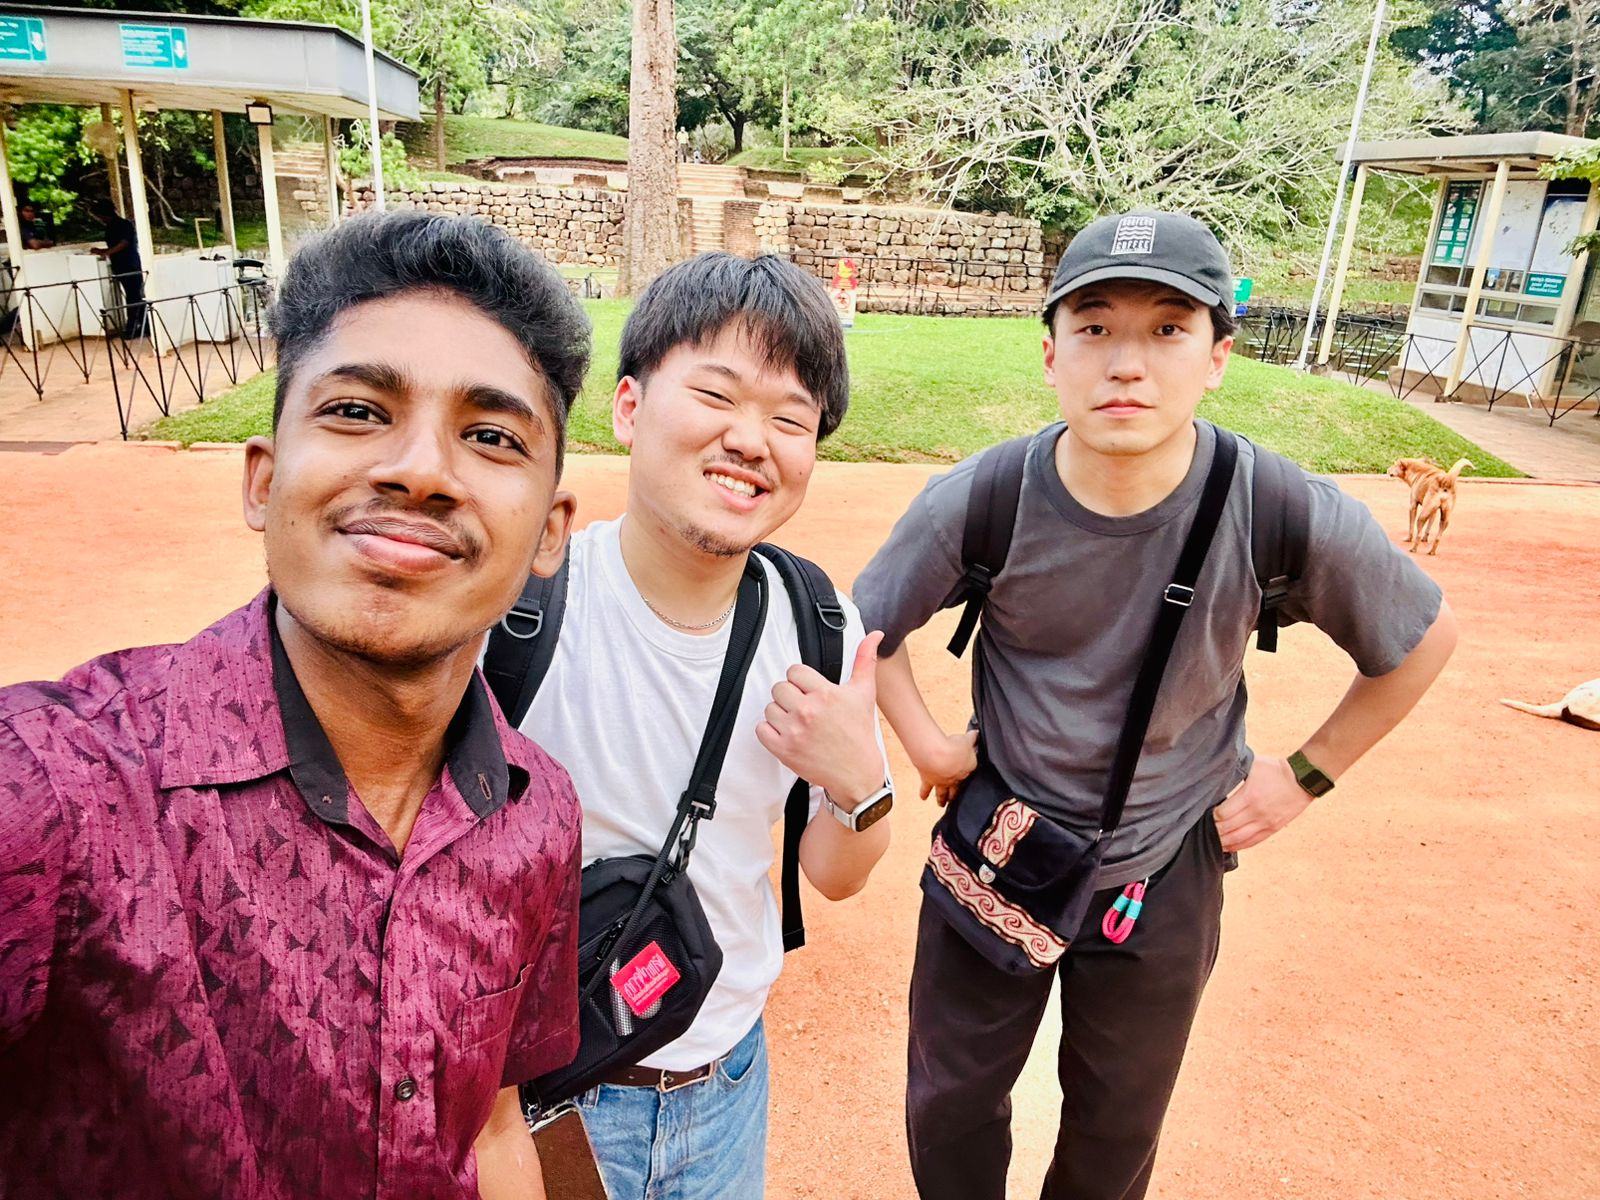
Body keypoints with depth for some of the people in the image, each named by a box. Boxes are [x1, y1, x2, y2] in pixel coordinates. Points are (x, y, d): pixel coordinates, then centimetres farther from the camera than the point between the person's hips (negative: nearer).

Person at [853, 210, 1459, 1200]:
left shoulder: (1292, 520, -23)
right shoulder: (978, 503, -22)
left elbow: (1425, 638, -2)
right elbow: (867, 623, -3)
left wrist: (1307, 773, -1)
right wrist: (924, 740, -7)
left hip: (1163, 876, 0)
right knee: (950, 1110, 21)